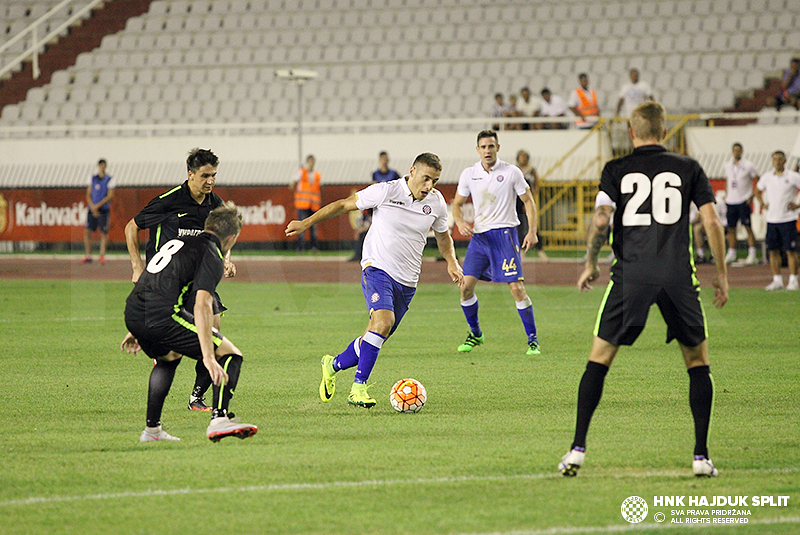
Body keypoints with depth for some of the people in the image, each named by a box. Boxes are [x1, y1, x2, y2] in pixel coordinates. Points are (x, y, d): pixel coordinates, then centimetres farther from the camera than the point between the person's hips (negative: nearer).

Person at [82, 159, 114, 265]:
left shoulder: (109, 180, 0)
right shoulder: (92, 179, 12)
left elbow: (110, 196, -7)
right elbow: (88, 194, 11)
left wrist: (97, 205, -15)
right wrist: (92, 207, -5)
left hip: (103, 209, -4)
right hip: (92, 209, 4)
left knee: (104, 233, -4)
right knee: (87, 231, -3)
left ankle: (102, 256, 5)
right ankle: (88, 256, 4)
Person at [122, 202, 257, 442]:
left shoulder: (178, 243, 26)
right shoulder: (212, 256, 0)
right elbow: (202, 305, -15)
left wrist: (138, 332, 44)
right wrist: (208, 357, -21)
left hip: (133, 314, 8)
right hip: (162, 317, -8)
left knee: (168, 358, 37)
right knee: (229, 354, 0)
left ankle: (152, 428, 33)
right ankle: (219, 419, -17)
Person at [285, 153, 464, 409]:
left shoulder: (436, 201, 5)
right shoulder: (385, 191, -10)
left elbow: (443, 235, 24)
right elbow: (343, 205, -2)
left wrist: (452, 262, 7)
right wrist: (306, 222, -3)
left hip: (407, 281, 6)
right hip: (377, 269, -5)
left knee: (376, 338, 6)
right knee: (383, 321, -29)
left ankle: (334, 365, 33)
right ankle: (359, 387, -25)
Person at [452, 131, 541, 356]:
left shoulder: (511, 172, -3)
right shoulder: (469, 174, 5)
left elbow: (528, 201, 4)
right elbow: (457, 204, 15)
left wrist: (532, 231, -7)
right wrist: (460, 222, -6)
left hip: (504, 234, -3)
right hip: (478, 236, 3)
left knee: (517, 288, -13)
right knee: (465, 286, -5)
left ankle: (533, 340, -3)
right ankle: (475, 333, 18)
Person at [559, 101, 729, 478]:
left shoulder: (616, 170, 7)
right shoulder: (688, 168, 9)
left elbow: (600, 219, -5)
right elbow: (712, 223, 3)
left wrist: (590, 263, 9)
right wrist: (721, 274, 12)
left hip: (631, 274, 0)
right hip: (678, 274, 0)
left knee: (599, 359, 8)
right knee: (698, 362, 12)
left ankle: (578, 449, 0)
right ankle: (701, 455, 5)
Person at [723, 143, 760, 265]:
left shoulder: (748, 166, -4)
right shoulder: (728, 166, 11)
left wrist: (752, 196, -9)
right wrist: (726, 195, 14)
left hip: (743, 201, -5)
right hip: (730, 201, 5)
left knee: (748, 227, -8)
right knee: (731, 228, 7)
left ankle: (752, 254, -7)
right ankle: (731, 253, 17)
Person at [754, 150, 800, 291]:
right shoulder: (767, 177, 9)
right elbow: (758, 191, 27)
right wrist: (763, 204, 13)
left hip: (788, 219, -4)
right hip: (771, 219, 4)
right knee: (773, 250, 4)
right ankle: (777, 280, 11)